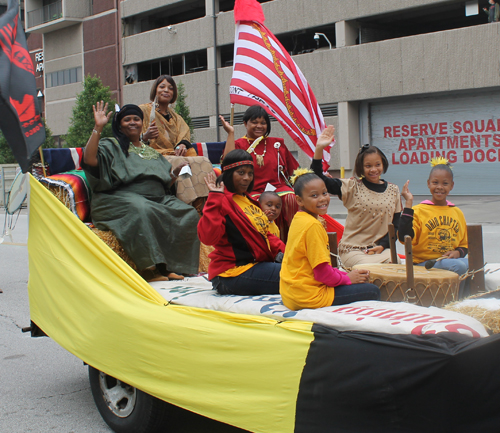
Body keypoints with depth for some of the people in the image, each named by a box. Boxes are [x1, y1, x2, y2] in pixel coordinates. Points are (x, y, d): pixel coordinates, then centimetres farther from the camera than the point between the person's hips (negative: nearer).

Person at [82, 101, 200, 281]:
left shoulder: (152, 152, 30)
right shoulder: (112, 146, 13)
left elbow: (165, 183, 29)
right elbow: (90, 159, -8)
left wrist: (175, 173, 9)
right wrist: (98, 128, -10)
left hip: (159, 200, 5)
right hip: (122, 198, -5)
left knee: (189, 213, -21)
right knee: (142, 211, -40)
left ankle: (174, 265, -20)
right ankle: (150, 267, -35)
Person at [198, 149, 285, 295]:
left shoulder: (247, 199, 19)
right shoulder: (222, 201, -10)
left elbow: (264, 233, 24)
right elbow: (208, 237, -26)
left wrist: (282, 250, 4)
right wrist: (215, 197, -24)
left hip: (258, 264, 9)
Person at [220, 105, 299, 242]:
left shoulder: (277, 143, 21)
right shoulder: (239, 145, 12)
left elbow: (294, 170, 22)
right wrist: (230, 133, -7)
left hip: (279, 189, 3)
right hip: (253, 193, -3)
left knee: (292, 199, -29)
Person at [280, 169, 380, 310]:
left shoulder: (298, 219, 10)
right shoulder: (313, 225, -19)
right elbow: (322, 272, -19)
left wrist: (343, 275, 8)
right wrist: (347, 278, -3)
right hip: (309, 296, -10)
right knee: (373, 292, -3)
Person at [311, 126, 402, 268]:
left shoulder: (393, 190, 11)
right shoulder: (352, 187, 1)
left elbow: (396, 225, 11)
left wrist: (382, 245, -6)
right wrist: (319, 149, -19)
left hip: (381, 249, 4)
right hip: (352, 250, -3)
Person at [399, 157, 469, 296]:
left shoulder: (457, 213, 16)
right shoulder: (419, 211, -1)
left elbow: (464, 244, 22)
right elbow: (404, 237, -17)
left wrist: (457, 252, -3)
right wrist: (408, 204, -15)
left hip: (451, 260, 5)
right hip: (424, 263, -5)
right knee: (460, 266, -31)